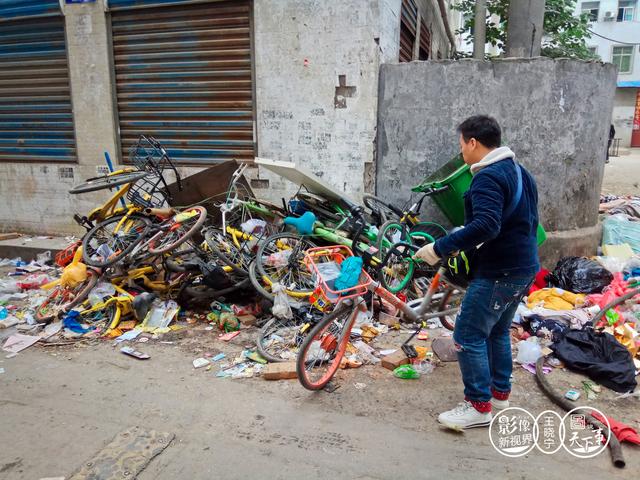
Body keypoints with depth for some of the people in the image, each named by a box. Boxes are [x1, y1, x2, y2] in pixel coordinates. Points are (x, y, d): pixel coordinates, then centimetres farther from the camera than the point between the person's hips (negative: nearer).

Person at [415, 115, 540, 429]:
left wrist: (439, 248, -29)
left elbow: (486, 226, -33)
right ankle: (500, 392, 33)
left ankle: (479, 407, 7)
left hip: (499, 272, -10)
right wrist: (463, 238, 18)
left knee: (468, 336, -2)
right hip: (524, 268, 10)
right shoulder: (520, 172, 13)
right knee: (498, 330, 22)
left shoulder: (488, 177, -19)